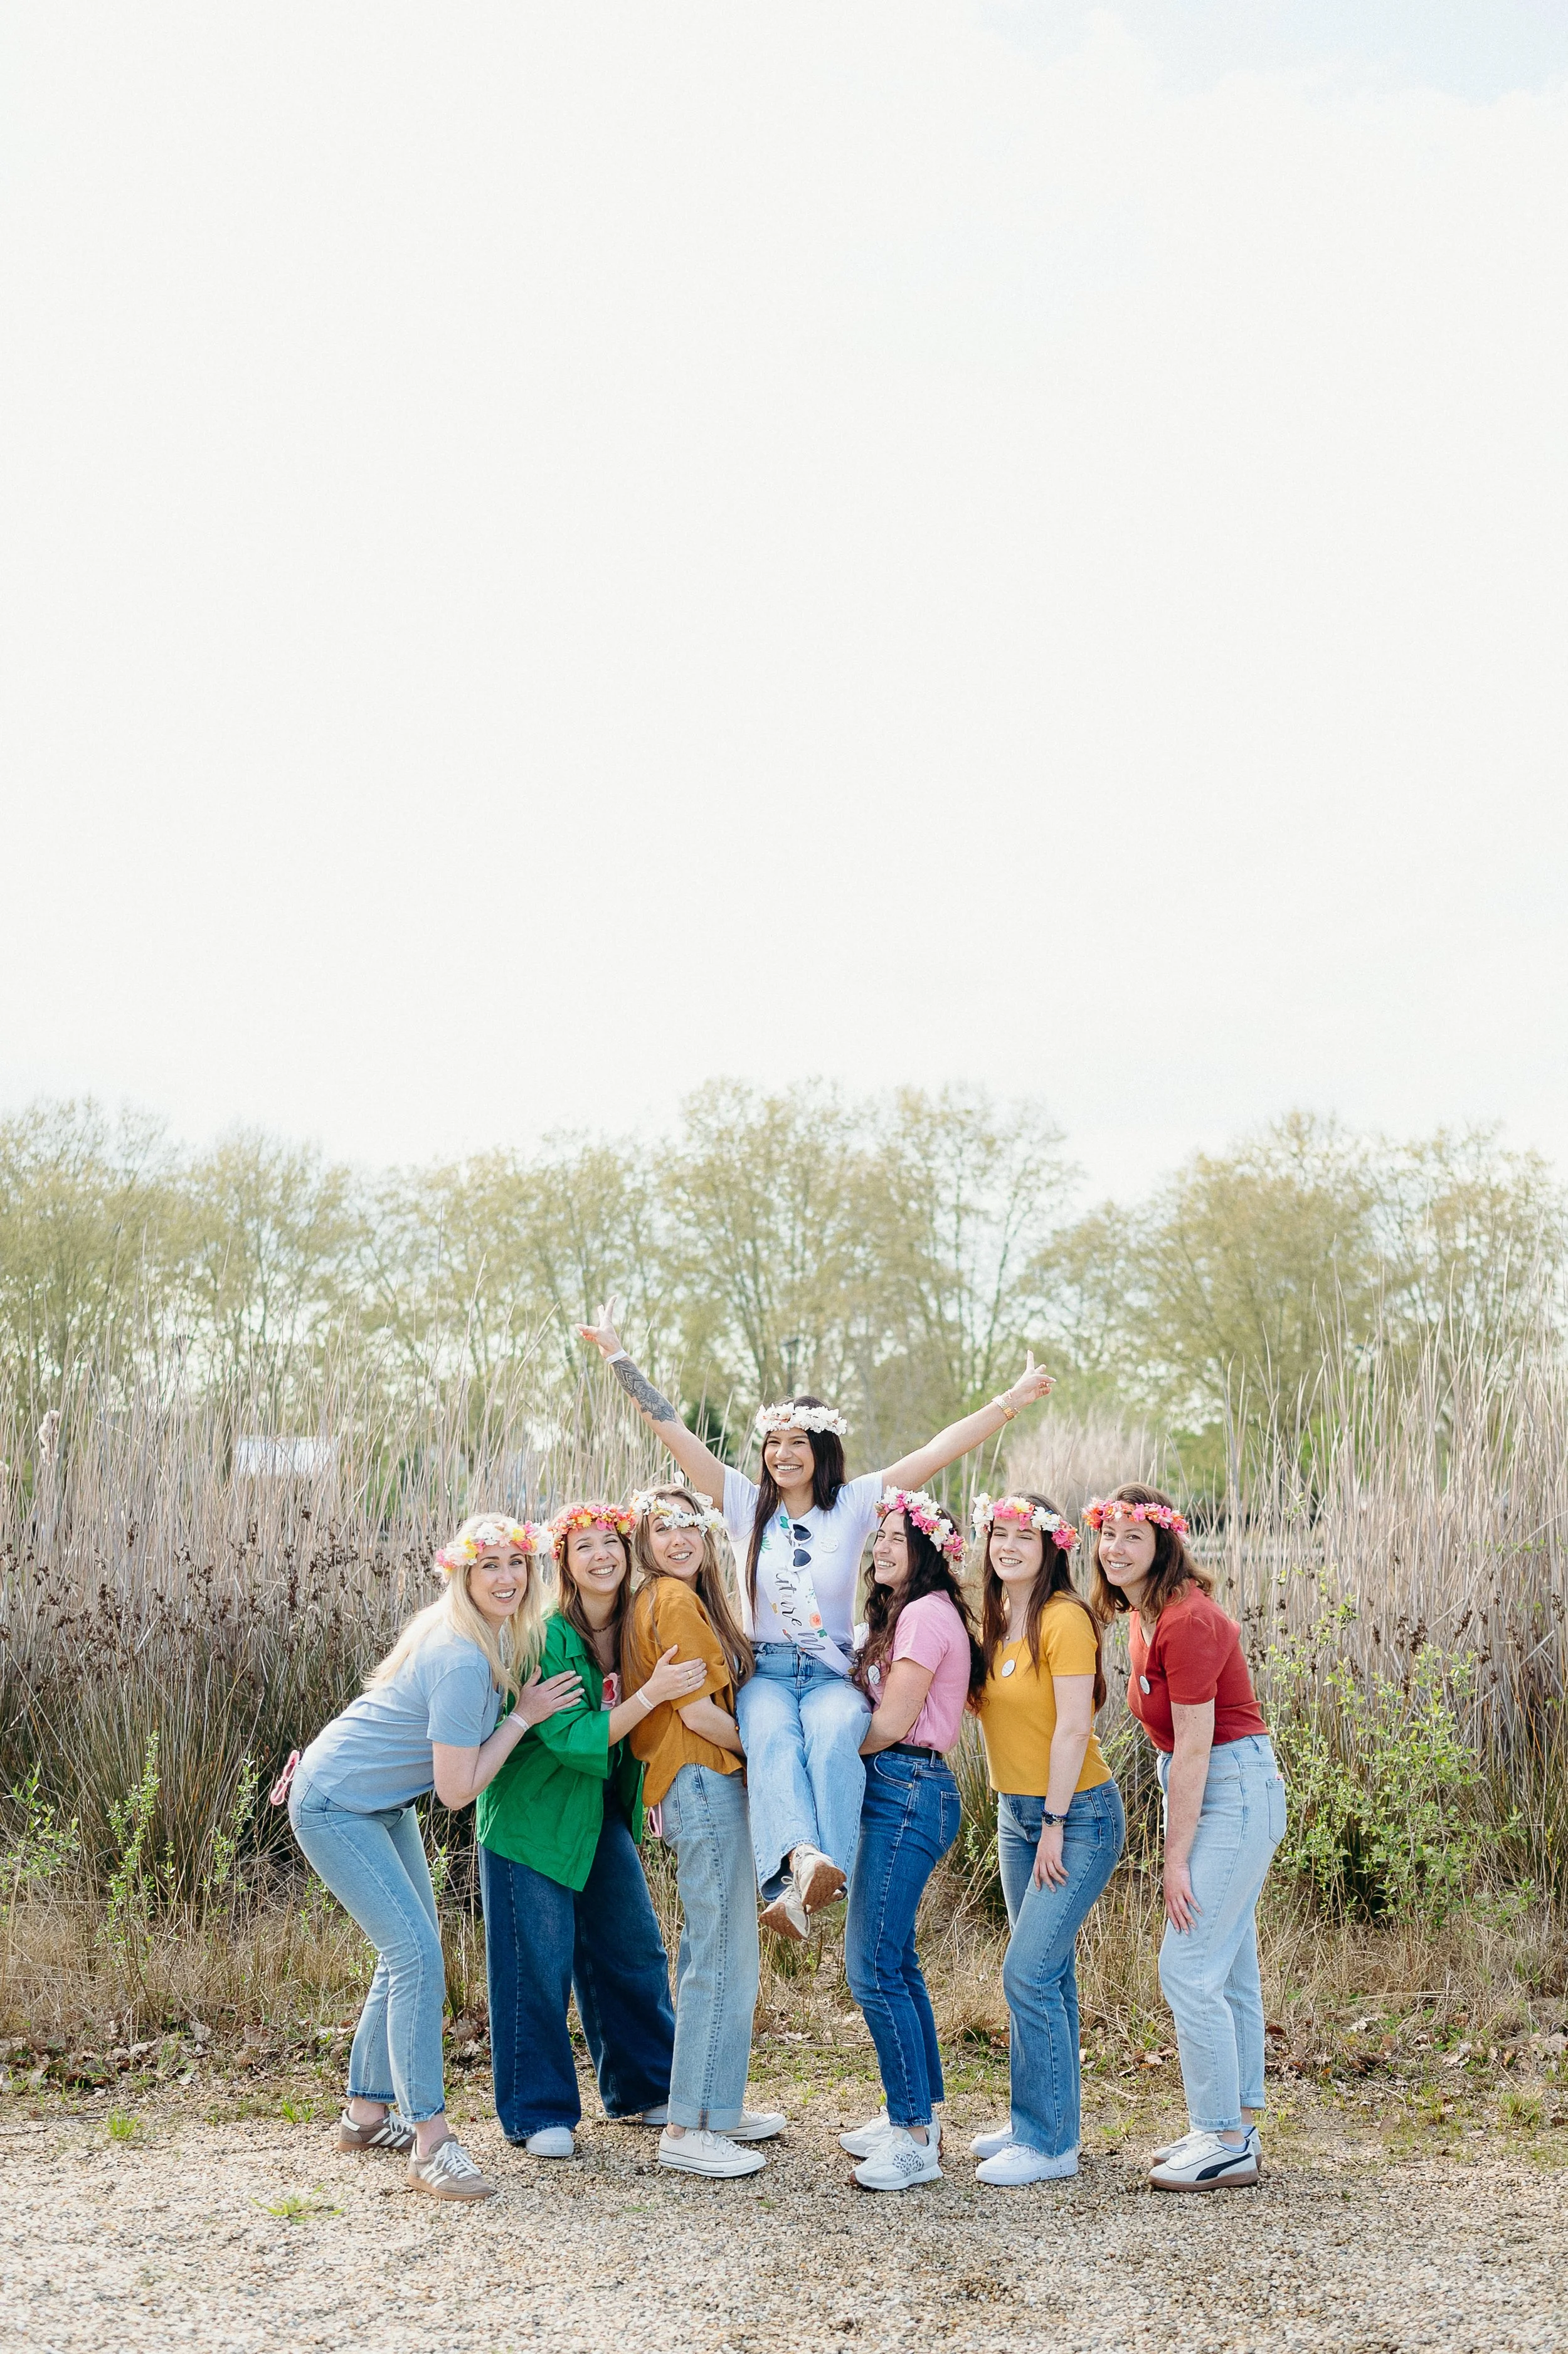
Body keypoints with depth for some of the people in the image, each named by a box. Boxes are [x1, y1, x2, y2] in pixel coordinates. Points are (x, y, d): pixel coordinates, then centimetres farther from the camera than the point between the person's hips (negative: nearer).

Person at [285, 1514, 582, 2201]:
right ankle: (430, 2145, -16)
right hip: (334, 1807, -10)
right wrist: (524, 1715, -19)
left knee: (410, 1950, 14)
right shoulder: (464, 1661, -29)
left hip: (385, 1803, 10)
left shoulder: (497, 1637, 0)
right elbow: (459, 1790, -24)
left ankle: (366, 2114, 27)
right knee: (416, 1954, -17)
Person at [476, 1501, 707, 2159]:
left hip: (604, 1810, 7)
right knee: (538, 1962, -3)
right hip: (532, 1810, -7)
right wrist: (653, 1693, -35)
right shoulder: (546, 1638, -23)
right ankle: (538, 2113, 11)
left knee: (634, 1947, 13)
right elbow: (574, 1739, -28)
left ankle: (645, 2087, 30)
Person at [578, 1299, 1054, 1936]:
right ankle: (803, 1858, -59)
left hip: (832, 1674, 0)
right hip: (766, 1671, 0)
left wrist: (1008, 1403, -4)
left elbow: (938, 1451, 1)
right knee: (774, 1737, -35)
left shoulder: (855, 1504, 7)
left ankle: (810, 1878, -47)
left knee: (834, 1736, -36)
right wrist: (617, 1355, 3)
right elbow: (672, 1429, 6)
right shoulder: (747, 1504, 9)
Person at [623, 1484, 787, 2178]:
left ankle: (716, 2104, 28)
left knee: (714, 1952, 17)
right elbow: (697, 1711, -17)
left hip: (702, 1788, 10)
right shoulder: (675, 1601, -14)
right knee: (723, 1959, -6)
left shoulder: (676, 1599, 17)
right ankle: (687, 2128, -2)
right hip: (703, 1785, -10)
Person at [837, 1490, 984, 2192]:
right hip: (899, 1792, 10)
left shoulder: (926, 1614, -13)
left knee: (874, 1968, -9)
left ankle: (916, 2138, -4)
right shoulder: (905, 1613, 18)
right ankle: (918, 2114, 24)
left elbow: (890, 1724, -15)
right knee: (894, 1961, 15)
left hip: (908, 1793, -10)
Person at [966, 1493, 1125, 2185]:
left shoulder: (1064, 1618, -17)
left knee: (1028, 1974, -10)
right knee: (1048, 1973, 14)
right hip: (1015, 1814, 8)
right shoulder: (993, 1621, 7)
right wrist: (1014, 1817, 4)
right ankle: (1040, 2121, 23)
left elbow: (1072, 1728, -18)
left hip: (1078, 1815, -7)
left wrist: (1055, 1827, -16)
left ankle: (1050, 2143, 0)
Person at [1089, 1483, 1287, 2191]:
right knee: (1229, 1967, 15)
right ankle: (1237, 2125, 24)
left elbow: (1194, 1748, -20)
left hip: (1236, 1790, -10)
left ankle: (1227, 2145, 2)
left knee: (1188, 1967, -7)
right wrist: (1178, 1845, 11)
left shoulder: (1185, 1620, -21)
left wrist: (1176, 1859, -16)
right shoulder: (1144, 1616, 9)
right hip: (1207, 1792, 10)